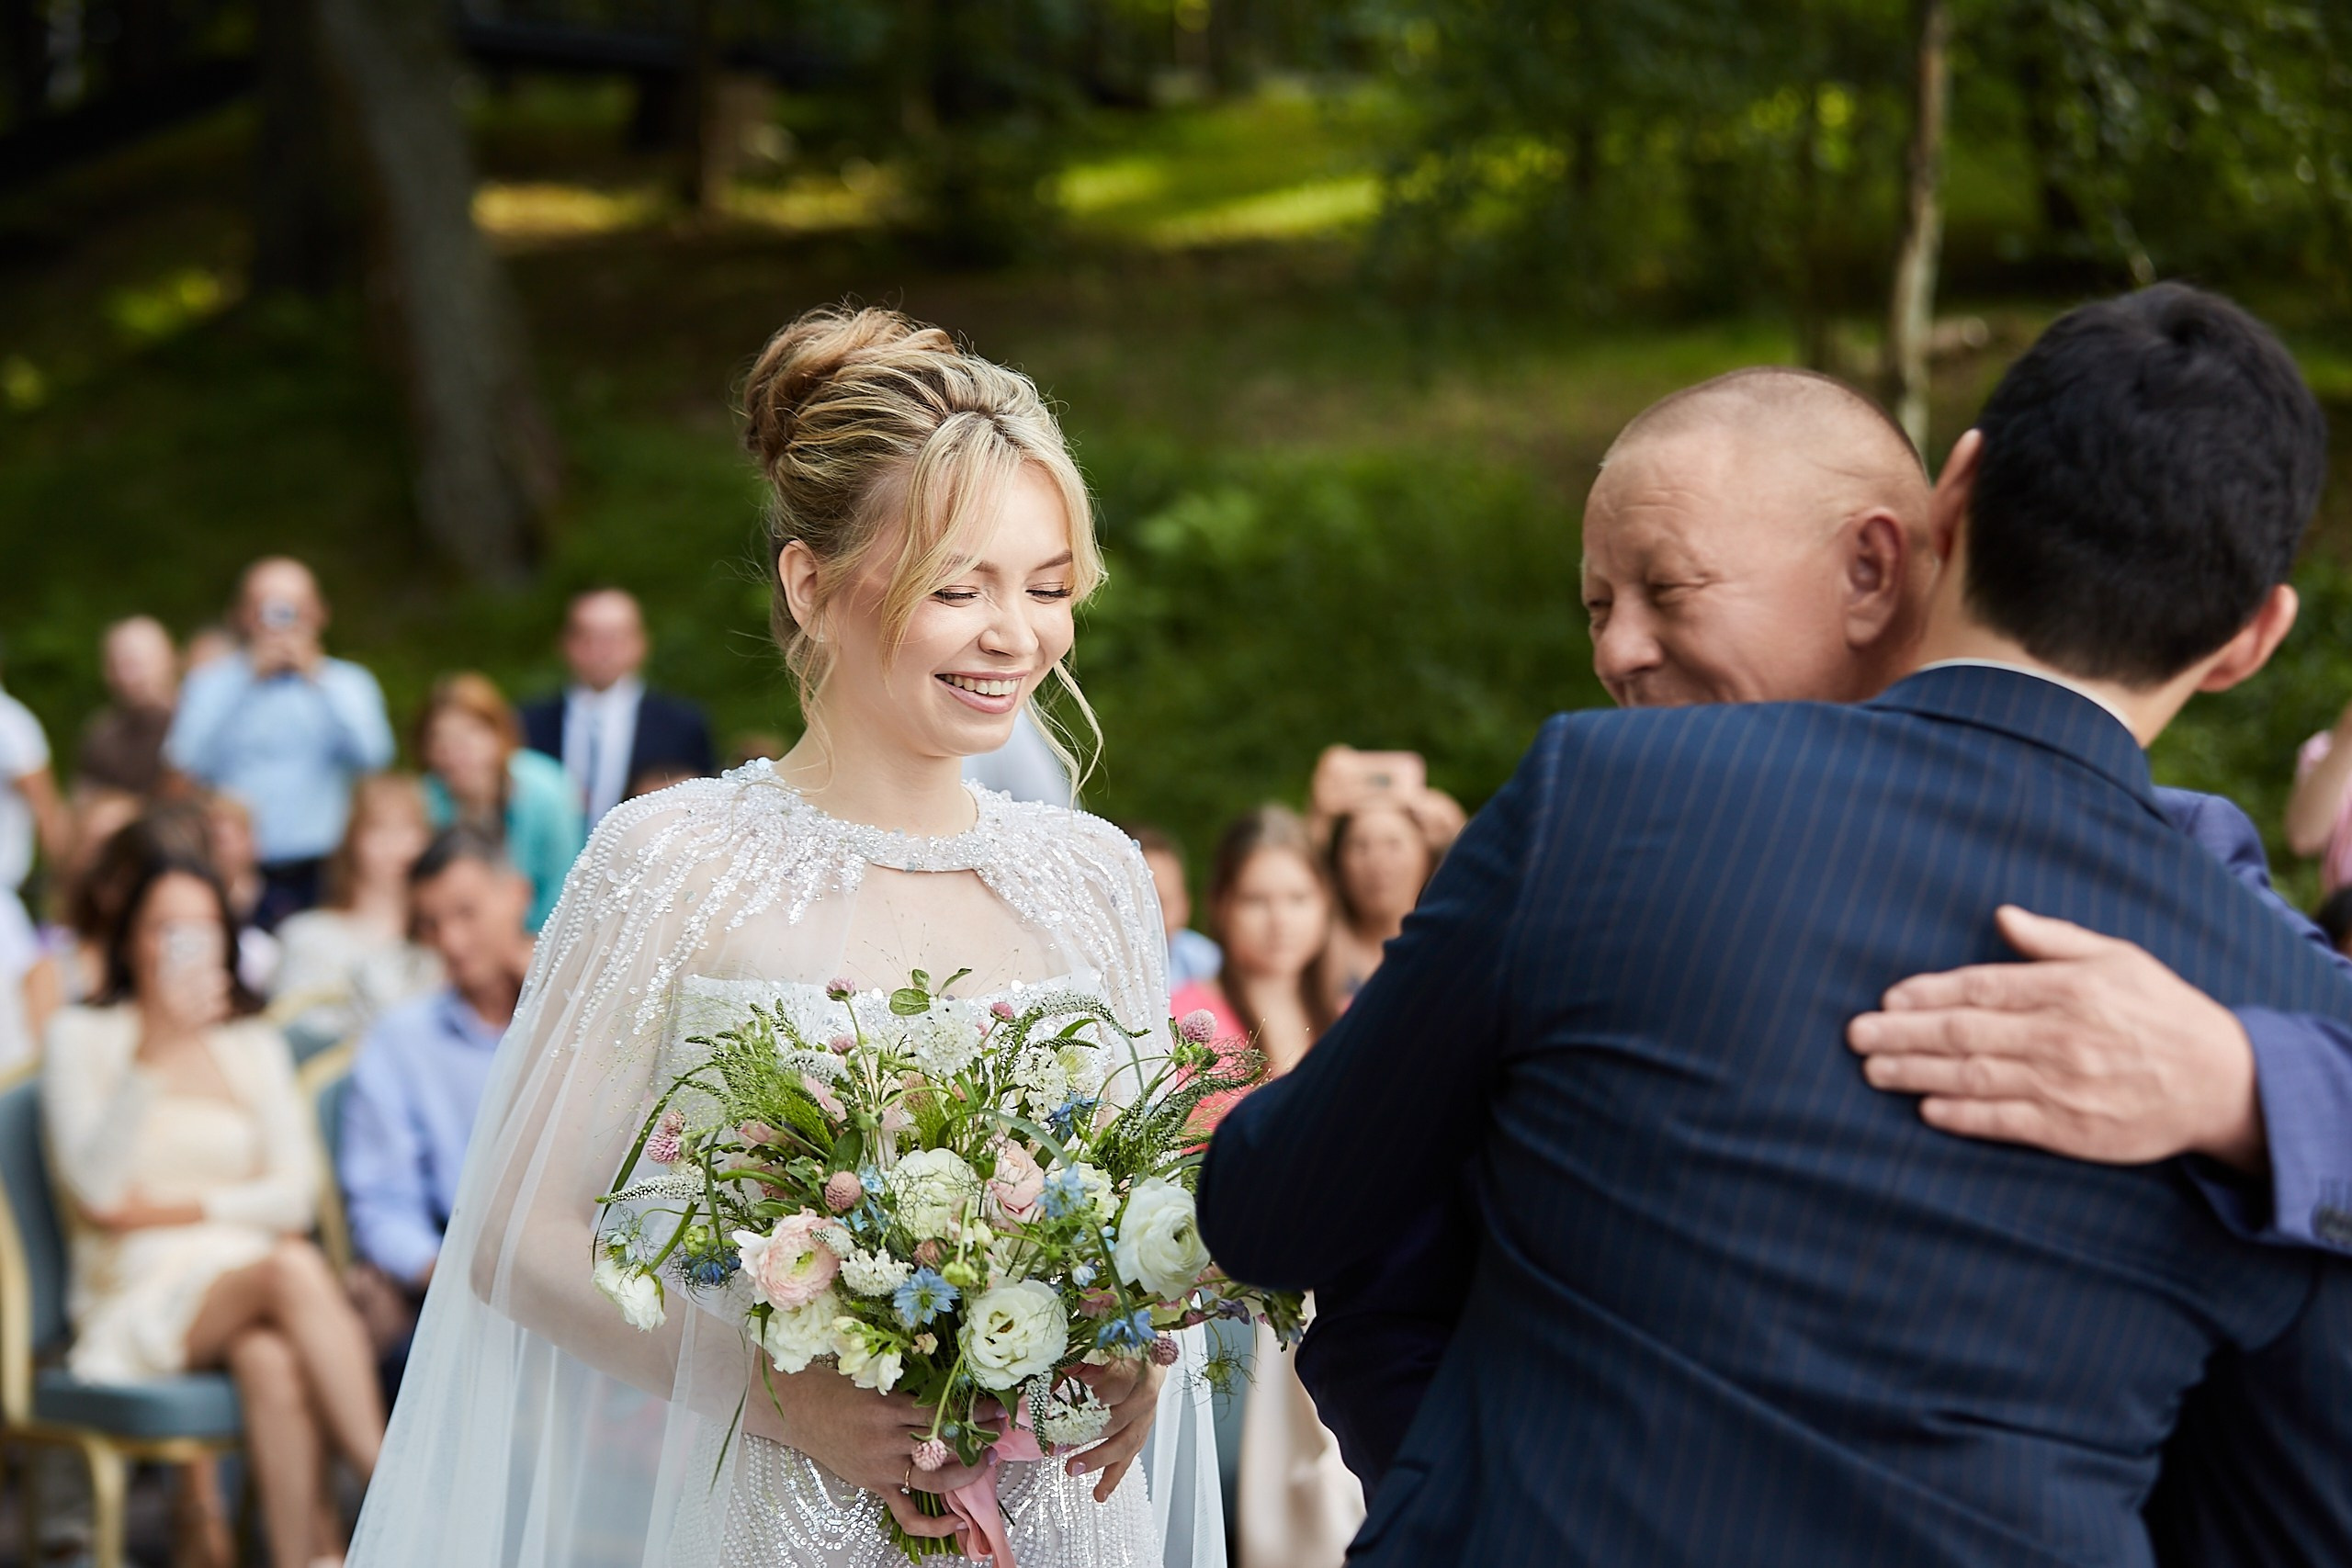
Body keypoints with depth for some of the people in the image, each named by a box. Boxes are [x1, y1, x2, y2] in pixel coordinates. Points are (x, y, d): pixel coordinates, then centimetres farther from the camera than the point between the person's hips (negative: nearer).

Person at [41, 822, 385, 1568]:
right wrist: (154, 1054, -17)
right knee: (293, 1272, -35)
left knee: (269, 1357, -36)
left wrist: (176, 1209, -6)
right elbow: (96, 1188, -8)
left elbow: (293, 1194, 6)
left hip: (247, 1270, 3)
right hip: (139, 1299, -3)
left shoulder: (256, 1046, 17)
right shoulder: (82, 1037, 7)